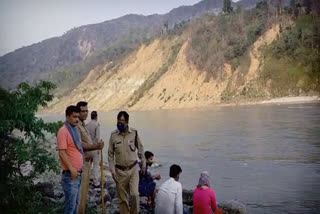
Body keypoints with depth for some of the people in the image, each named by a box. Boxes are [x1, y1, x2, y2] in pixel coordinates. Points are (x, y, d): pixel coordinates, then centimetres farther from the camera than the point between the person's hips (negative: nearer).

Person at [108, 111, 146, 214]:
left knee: (134, 194, -10)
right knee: (123, 198, 8)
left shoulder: (134, 133, -6)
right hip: (120, 170, 1)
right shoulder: (113, 135, -6)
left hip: (133, 169, 0)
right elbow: (110, 154, 0)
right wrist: (112, 170, -4)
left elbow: (140, 149, 7)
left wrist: (143, 163, 8)